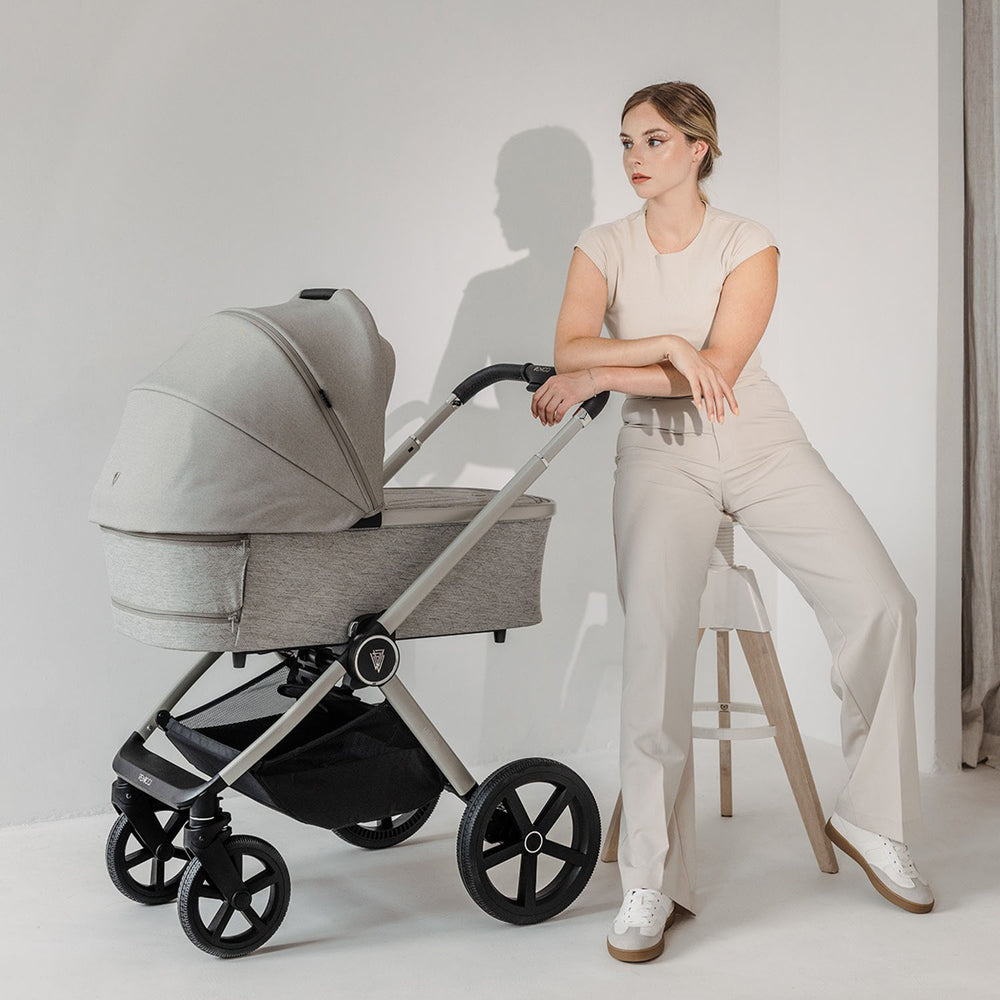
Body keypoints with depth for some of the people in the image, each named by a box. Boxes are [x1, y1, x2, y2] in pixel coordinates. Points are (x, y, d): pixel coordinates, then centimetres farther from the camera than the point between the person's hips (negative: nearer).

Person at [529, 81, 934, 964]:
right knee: (656, 632, -26)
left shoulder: (748, 246, -1)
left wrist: (599, 376, -18)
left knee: (881, 603, -14)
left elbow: (719, 367, -14)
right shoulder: (604, 249, 5)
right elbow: (571, 348, -11)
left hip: (760, 444, 1)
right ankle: (653, 883, -20)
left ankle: (872, 819, 5)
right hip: (660, 456, -1)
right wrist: (667, 345, -24)